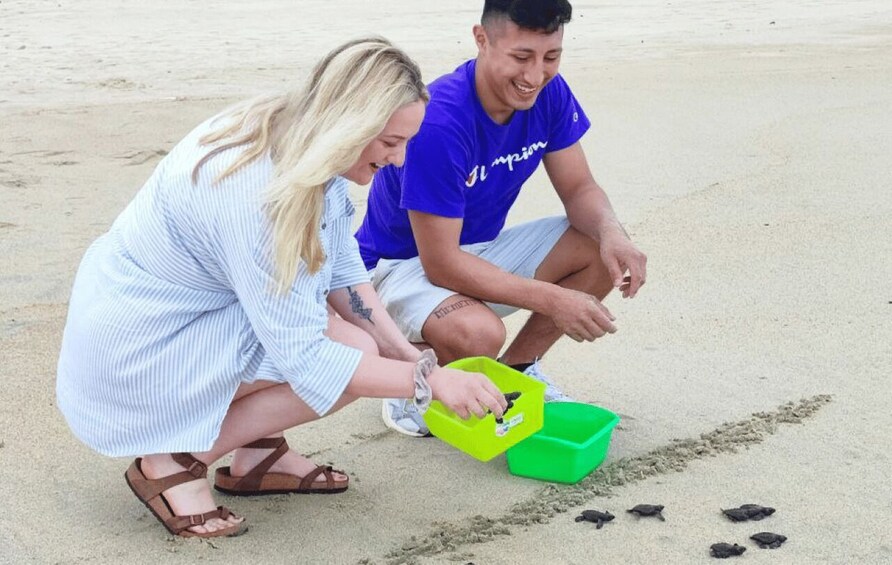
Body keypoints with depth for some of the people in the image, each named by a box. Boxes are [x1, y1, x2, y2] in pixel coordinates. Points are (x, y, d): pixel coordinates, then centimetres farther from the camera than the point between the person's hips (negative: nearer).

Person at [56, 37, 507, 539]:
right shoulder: (257, 194, -33)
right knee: (353, 355, -16)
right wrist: (426, 378, -25)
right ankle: (175, 463, -5)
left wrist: (410, 355, -9)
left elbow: (343, 272, 0)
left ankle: (258, 453, 10)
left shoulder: (298, 137, -8)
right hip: (133, 349, -9)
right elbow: (303, 358, -29)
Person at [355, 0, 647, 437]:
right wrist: (553, 299, -32)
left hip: (479, 250, 7)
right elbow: (440, 263, -30)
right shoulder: (438, 122, -32)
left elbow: (579, 188, -3)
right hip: (404, 264, -7)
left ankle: (516, 368, 7)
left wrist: (612, 233, -27)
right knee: (478, 334, -38)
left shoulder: (549, 93, -11)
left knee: (606, 251, -11)